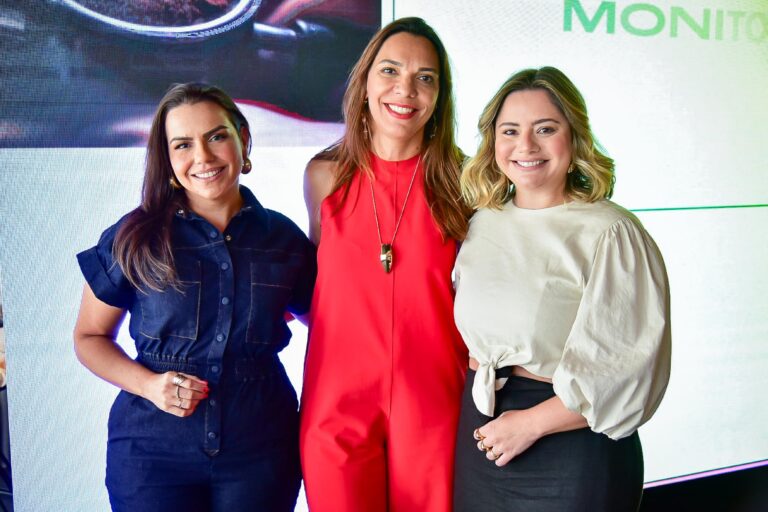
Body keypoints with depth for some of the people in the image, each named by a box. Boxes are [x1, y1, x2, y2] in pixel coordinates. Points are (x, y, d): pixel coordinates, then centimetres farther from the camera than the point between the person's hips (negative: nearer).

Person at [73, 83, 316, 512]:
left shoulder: (284, 239, 1)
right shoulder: (134, 240, -3)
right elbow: (90, 336, 6)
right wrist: (147, 383, -12)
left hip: (259, 450, 1)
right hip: (152, 449, -1)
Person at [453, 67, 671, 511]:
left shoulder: (610, 233, -12)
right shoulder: (482, 223, 5)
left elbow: (629, 366, -16)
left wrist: (531, 422, -15)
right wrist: (477, 379, 0)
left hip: (573, 446, -5)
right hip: (480, 434, 5)